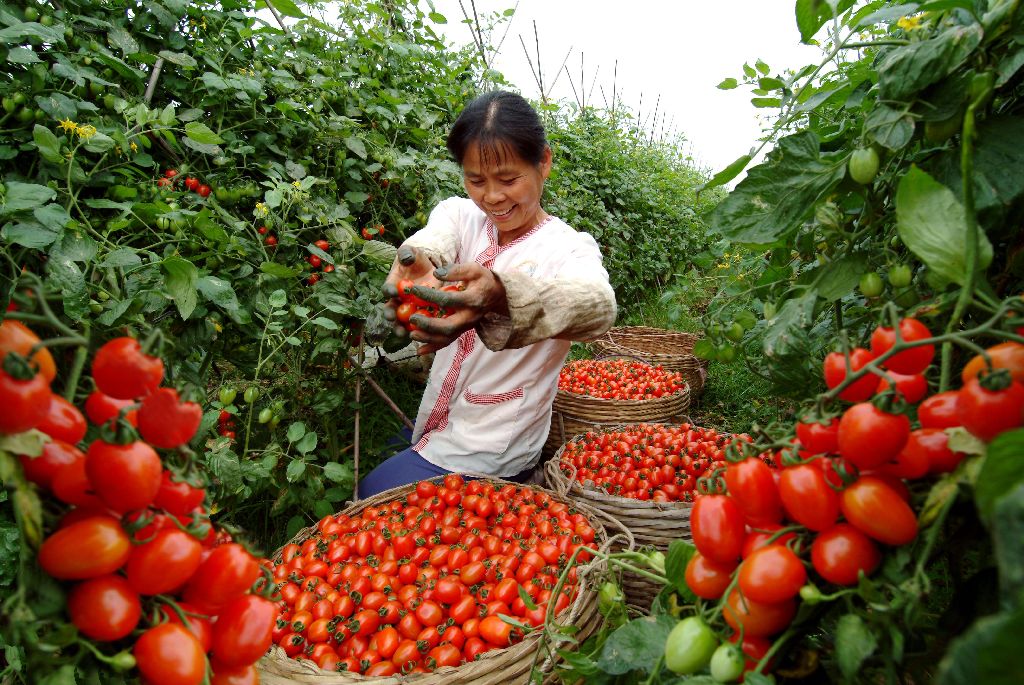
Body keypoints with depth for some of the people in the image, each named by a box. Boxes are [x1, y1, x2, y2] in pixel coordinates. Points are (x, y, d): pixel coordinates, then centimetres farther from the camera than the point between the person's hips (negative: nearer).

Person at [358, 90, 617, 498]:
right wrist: (416, 264, -51)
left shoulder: (568, 247, -16)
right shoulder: (460, 214, -3)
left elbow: (597, 306, -39)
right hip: (433, 428, 6)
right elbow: (434, 241, -26)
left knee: (367, 501, 2)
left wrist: (501, 296, -59)